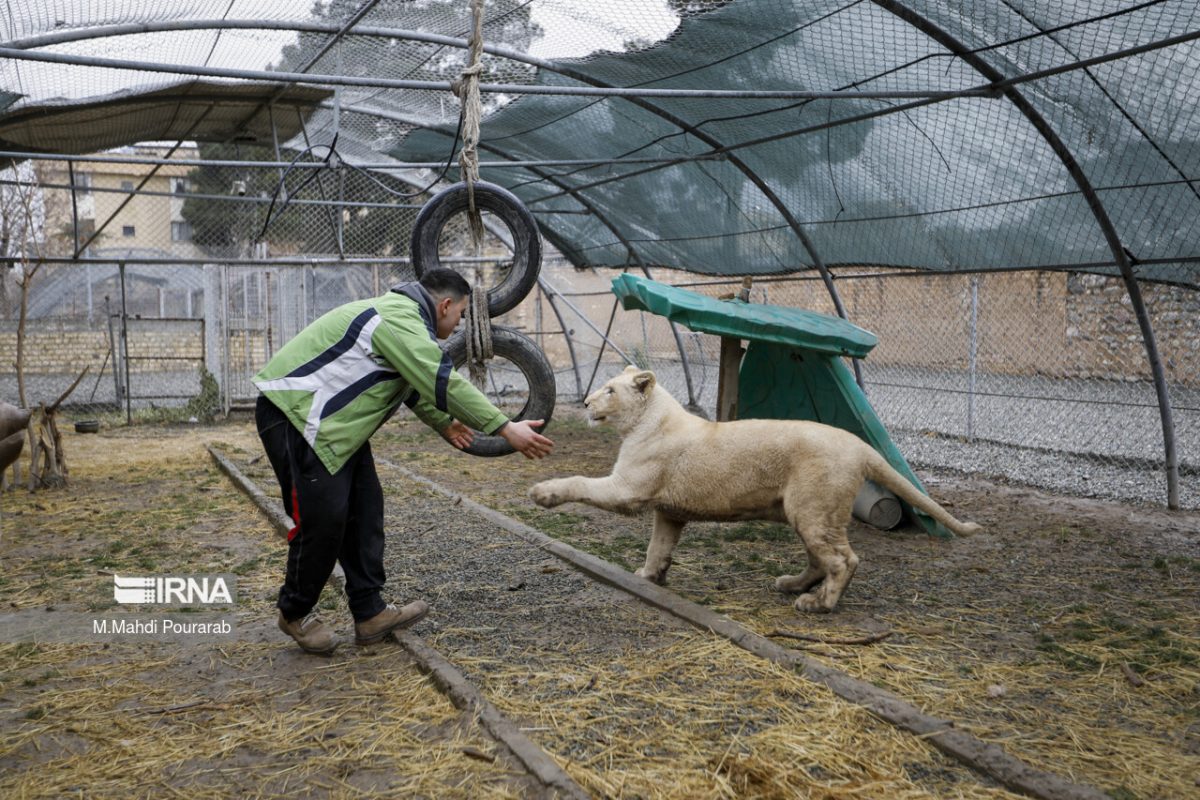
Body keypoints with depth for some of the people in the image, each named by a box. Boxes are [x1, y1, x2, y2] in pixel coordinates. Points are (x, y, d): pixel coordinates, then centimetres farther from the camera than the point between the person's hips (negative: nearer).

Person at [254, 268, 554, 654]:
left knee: (364, 508, 8)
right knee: (324, 517, -9)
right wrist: (507, 429, -26)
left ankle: (370, 613, 12)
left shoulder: (400, 314, 15)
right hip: (294, 415, -11)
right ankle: (295, 613, 13)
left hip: (331, 419, 11)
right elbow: (446, 384, -26)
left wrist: (443, 423, 32)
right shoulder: (401, 322, -20)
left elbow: (417, 385, 26)